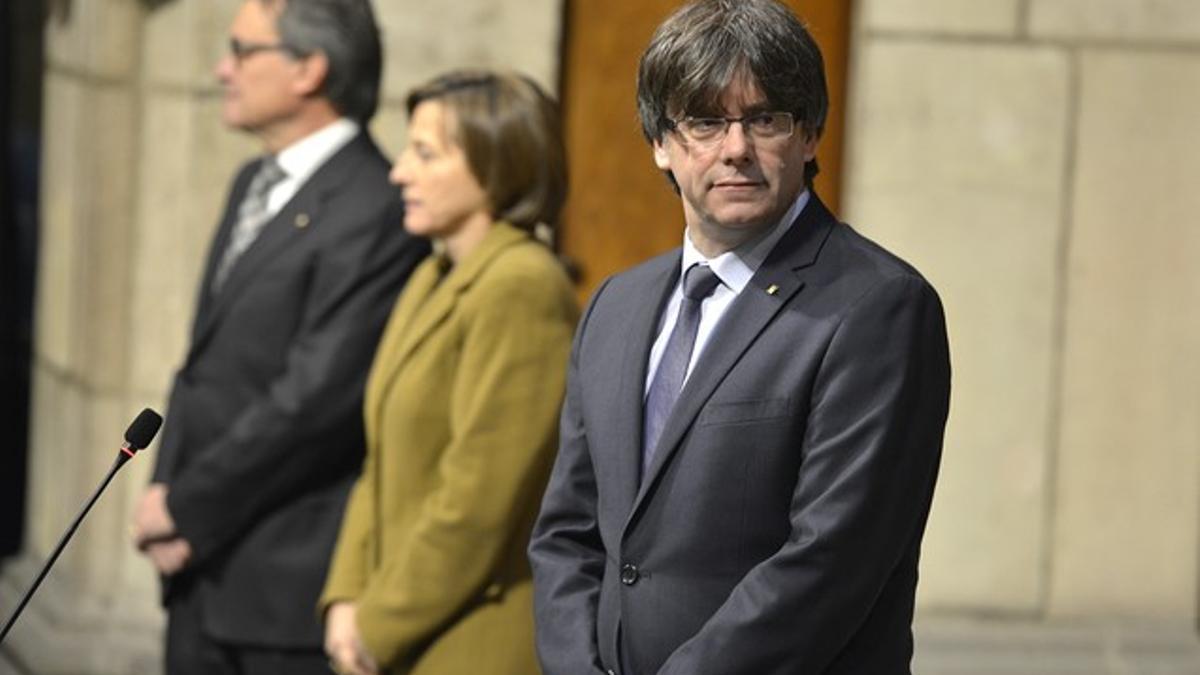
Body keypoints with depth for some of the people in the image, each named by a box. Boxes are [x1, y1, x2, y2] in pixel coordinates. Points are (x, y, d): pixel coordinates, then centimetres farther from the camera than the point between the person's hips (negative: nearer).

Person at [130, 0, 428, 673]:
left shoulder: (373, 213, -17)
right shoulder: (255, 185, 14)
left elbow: (314, 397, -20)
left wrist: (189, 508, -11)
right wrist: (165, 491, 2)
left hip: (291, 582, -9)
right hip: (205, 568, 9)